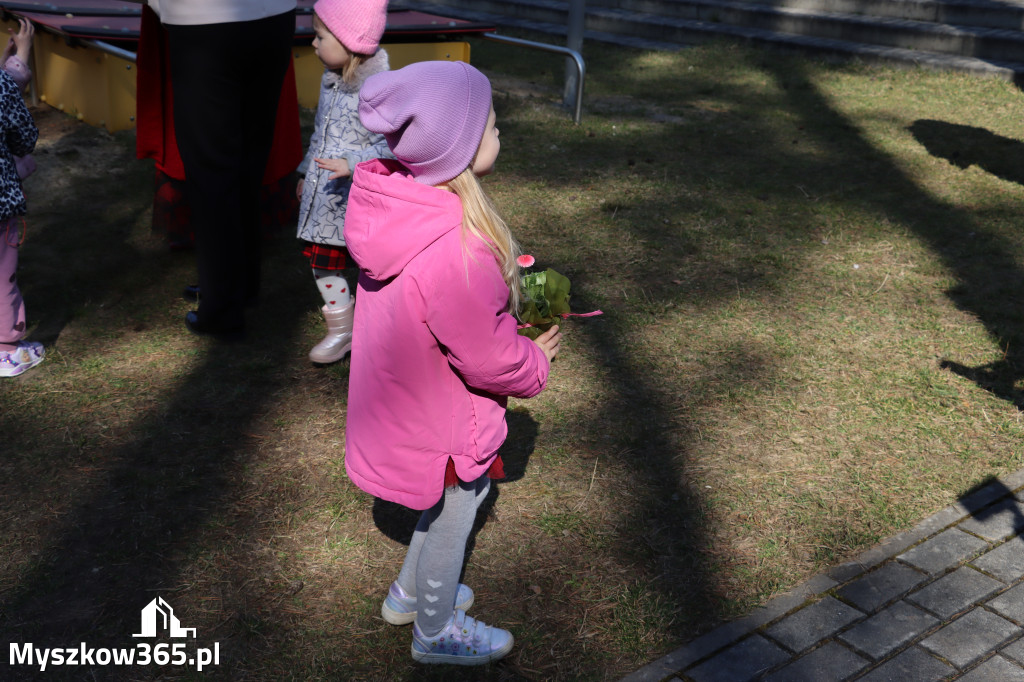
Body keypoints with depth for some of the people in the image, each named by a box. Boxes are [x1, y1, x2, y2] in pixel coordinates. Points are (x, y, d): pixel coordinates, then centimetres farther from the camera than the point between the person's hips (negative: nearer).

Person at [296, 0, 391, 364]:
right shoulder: (329, 80, 7)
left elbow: (391, 145, -24)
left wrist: (351, 164, -32)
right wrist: (305, 173, 27)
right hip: (324, 196, 8)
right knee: (322, 259, 12)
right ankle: (341, 328, 29)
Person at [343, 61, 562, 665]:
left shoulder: (395, 206, -10)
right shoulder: (459, 253, -38)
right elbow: (488, 358, -26)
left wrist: (505, 289, 4)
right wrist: (535, 363, -8)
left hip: (401, 404, 8)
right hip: (444, 425, -8)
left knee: (447, 505, 30)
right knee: (453, 516, 18)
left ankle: (410, 594, 53)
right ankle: (436, 631, 44)